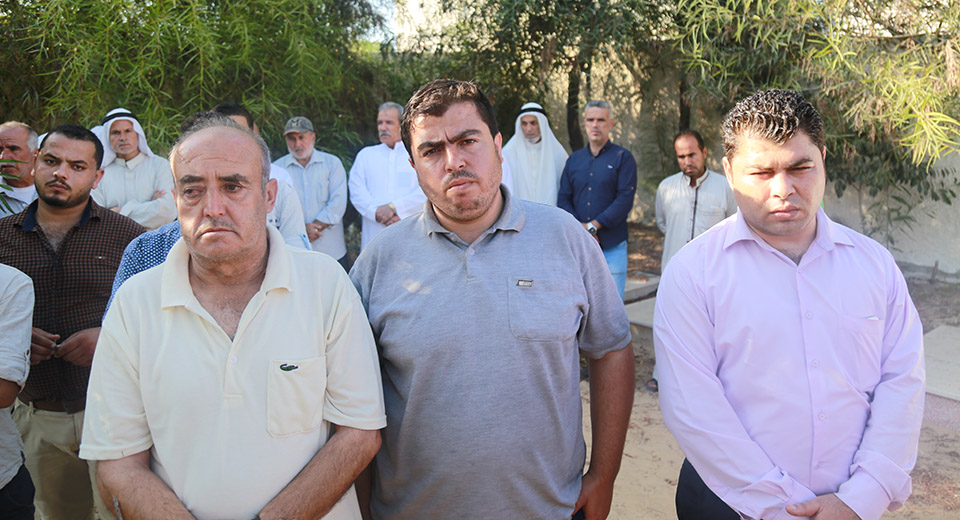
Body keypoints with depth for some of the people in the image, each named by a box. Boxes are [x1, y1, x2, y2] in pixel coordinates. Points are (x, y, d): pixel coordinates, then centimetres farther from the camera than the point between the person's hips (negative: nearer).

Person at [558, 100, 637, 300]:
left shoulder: (623, 157, 2)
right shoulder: (574, 159, 14)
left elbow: (625, 200, -8)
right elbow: (563, 199, 8)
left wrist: (593, 226, -13)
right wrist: (581, 229, -9)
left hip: (611, 246, -3)